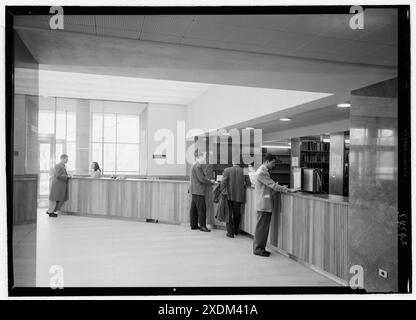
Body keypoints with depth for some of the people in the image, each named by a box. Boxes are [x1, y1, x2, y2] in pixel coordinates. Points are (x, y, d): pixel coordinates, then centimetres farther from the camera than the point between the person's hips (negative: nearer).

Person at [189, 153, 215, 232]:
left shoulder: (194, 165, 18)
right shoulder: (198, 166, -15)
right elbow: (201, 179, -20)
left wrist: (208, 180, 16)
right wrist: (210, 181, -6)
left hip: (194, 190, 11)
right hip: (198, 191, -11)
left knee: (194, 208, 12)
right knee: (201, 209, -6)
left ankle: (194, 225, 18)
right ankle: (203, 226, -2)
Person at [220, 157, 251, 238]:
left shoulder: (227, 170, -3)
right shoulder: (244, 171, 0)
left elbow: (223, 183, -9)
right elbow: (248, 184, 0)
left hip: (229, 195, -2)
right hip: (239, 196, 2)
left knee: (229, 214, 7)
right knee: (237, 213, 18)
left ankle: (230, 232, 6)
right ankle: (236, 230, 32)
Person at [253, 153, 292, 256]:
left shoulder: (264, 171, 16)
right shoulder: (261, 172, -16)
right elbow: (272, 185, -18)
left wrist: (282, 188, 8)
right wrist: (285, 189, -13)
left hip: (267, 204, 10)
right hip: (263, 204, -10)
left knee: (265, 227, 12)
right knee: (261, 227, -2)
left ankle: (261, 248, 20)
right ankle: (257, 249, 7)